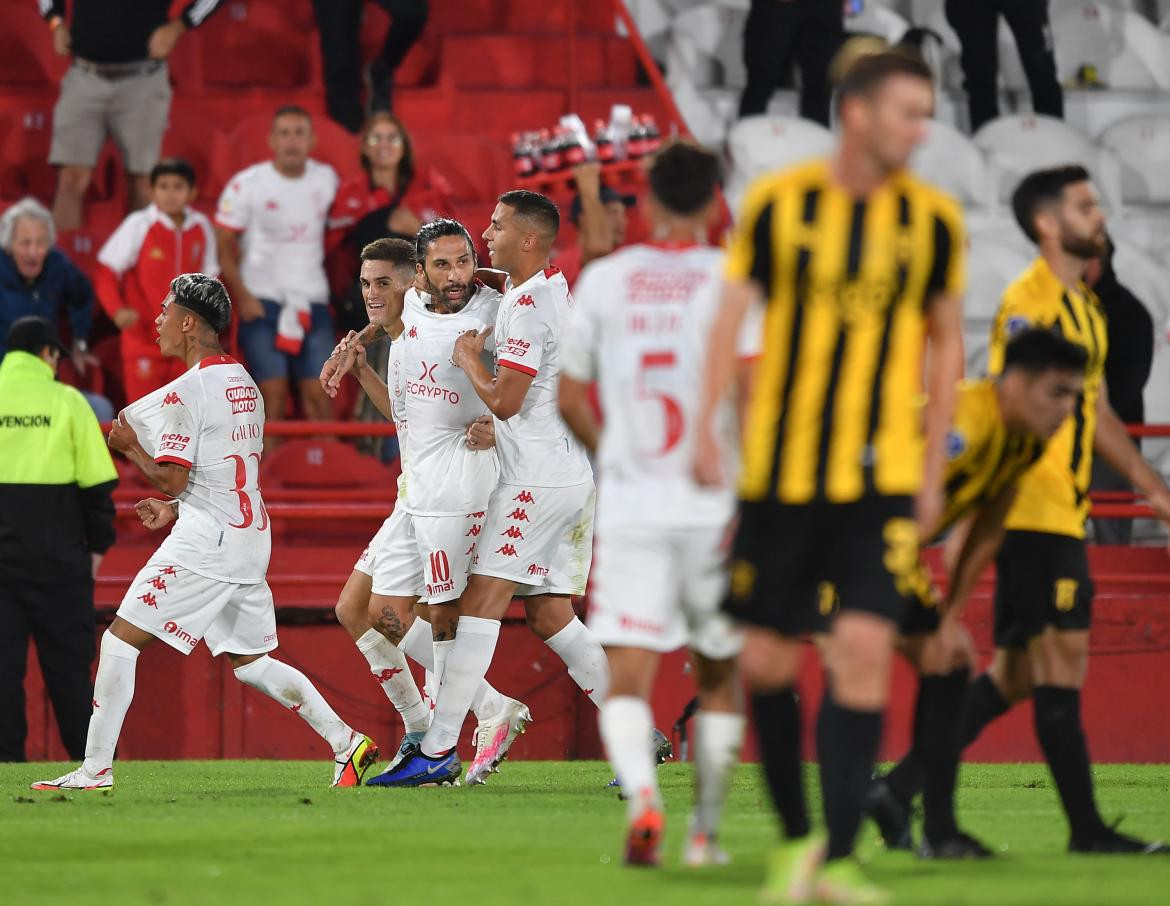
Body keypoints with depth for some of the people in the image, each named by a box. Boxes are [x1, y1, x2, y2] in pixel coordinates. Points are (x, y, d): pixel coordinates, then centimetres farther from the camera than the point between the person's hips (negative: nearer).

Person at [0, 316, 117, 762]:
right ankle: (88, 754, 4)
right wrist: (98, 543, 8)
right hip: (58, 553, -1)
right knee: (68, 659, 4)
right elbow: (96, 481, -1)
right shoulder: (66, 401, -1)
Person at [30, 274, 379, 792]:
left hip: (207, 537, -9)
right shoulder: (244, 384, 16)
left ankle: (95, 771, -10)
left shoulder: (185, 391, -13)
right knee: (248, 662, 17)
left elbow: (172, 478, -16)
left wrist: (129, 447, 0)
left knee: (120, 641, -6)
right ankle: (347, 743, 11)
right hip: (250, 535, 9)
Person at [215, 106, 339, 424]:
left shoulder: (327, 179, 5)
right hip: (263, 300, -3)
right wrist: (243, 298, -11)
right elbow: (224, 246, -3)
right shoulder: (246, 184, -6)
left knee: (318, 394, -2)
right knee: (273, 392, -8)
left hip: (313, 302, 3)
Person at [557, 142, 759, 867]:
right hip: (711, 506, -1)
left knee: (628, 674, -5)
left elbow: (568, 397, 11)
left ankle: (641, 793, -31)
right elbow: (750, 389, -13)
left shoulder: (603, 279, 5)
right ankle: (706, 832, 21)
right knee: (720, 673, 17)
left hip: (629, 502, 1)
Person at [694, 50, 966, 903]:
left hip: (882, 479, 0)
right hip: (781, 471, 0)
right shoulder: (779, 201, -2)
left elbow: (946, 343, 12)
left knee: (865, 654, -13)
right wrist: (707, 425, -9)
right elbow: (731, 313, 3)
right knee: (768, 662, 6)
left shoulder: (933, 219, 2)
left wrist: (932, 468, 8)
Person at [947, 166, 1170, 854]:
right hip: (1034, 511, -10)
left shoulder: (1086, 307, 18)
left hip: (1064, 513, 10)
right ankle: (1087, 830, -6)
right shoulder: (1028, 302, -11)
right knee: (1060, 659, -8)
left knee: (1017, 671, 10)